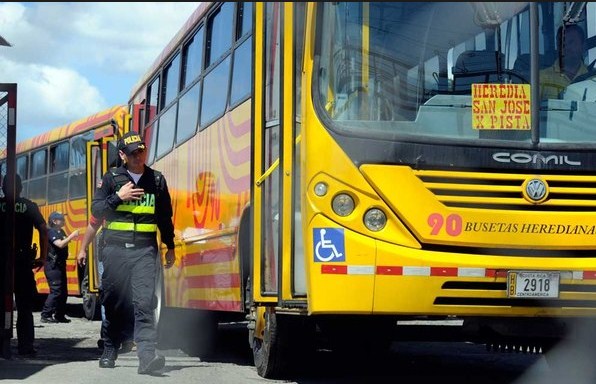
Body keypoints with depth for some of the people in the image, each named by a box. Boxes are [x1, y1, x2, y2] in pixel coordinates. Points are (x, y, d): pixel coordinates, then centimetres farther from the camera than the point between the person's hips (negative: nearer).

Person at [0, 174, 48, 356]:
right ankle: (25, 346, 3)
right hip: (23, 262, 0)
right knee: (25, 306, 7)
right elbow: (43, 230, -5)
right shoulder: (29, 207, 3)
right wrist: (43, 257, 0)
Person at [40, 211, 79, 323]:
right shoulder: (51, 232, -13)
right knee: (56, 291, -14)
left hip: (60, 265, 10)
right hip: (52, 266, -10)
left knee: (63, 291, 11)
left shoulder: (61, 232, 15)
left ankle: (59, 315, 18)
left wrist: (72, 237, 7)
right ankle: (45, 315, -11)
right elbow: (60, 244, -27)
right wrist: (72, 235, -27)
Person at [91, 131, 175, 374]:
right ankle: (109, 351, 26)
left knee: (144, 302, -14)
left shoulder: (157, 180, 8)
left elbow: (165, 217, 15)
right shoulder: (112, 178, 5)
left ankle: (147, 356, -23)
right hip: (116, 249, 1)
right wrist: (118, 197, -11)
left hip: (145, 250, -1)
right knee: (114, 302, 9)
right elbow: (96, 209, 3)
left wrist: (170, 247, 16)